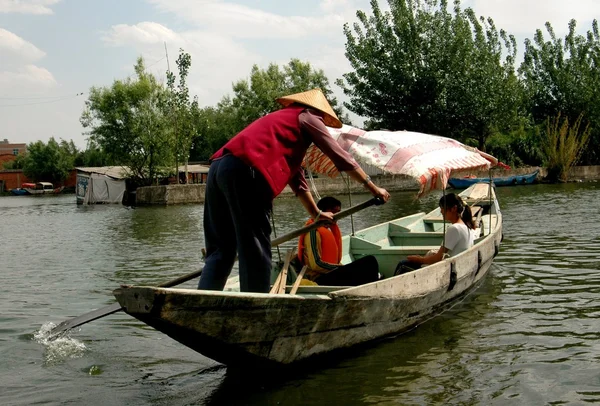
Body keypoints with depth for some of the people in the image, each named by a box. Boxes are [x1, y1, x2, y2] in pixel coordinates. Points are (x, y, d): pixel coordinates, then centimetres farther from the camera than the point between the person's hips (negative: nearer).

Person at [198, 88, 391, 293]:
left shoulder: (278, 119, 39)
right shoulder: (307, 117, 15)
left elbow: (296, 177, 43)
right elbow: (341, 157, 12)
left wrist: (316, 213, 49)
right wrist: (373, 188, 22)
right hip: (244, 172, -8)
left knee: (220, 250, 11)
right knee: (255, 253, -2)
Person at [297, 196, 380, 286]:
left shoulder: (328, 230, 20)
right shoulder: (314, 231, -10)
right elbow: (316, 264, -19)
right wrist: (344, 268, -15)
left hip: (330, 274, 10)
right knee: (370, 262, -17)